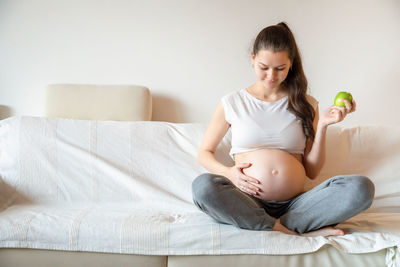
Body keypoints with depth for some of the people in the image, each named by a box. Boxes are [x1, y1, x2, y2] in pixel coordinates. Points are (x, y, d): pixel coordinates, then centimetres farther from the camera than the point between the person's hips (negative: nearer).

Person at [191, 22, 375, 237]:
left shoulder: (305, 104, 13)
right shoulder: (232, 103, 9)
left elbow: (312, 171, 11)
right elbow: (204, 153, 14)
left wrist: (322, 126, -2)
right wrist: (227, 172, -6)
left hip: (294, 205, 1)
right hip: (247, 205, -1)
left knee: (361, 188, -22)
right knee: (203, 186, -34)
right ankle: (301, 232, -25)